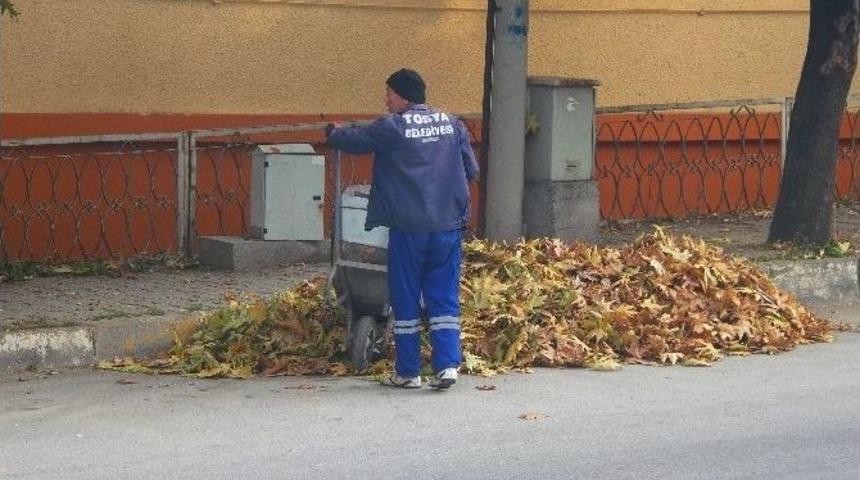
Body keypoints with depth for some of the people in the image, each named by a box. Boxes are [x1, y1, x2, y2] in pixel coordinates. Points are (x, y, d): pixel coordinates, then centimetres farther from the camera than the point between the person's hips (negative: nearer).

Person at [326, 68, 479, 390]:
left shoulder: (392, 127, -6)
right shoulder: (452, 125, 8)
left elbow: (355, 141, 3)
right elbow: (471, 170, 14)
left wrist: (333, 132, 24)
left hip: (408, 228, -4)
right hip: (448, 226, 4)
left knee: (406, 300, 6)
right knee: (444, 299, 8)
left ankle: (408, 372, 10)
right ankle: (447, 365, -4)